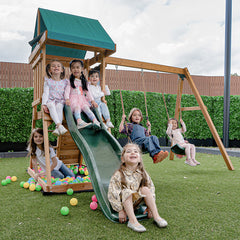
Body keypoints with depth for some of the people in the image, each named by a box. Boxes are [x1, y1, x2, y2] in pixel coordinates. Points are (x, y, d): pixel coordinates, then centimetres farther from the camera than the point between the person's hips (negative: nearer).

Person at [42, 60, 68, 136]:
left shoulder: (65, 81, 16)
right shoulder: (48, 81, 13)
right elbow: (46, 93, 4)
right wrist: (44, 104, -8)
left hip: (60, 101, 1)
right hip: (50, 100, 0)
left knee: (59, 106, -36)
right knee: (51, 106, -37)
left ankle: (57, 128, -45)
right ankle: (59, 125, -49)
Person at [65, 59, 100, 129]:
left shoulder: (84, 81, 17)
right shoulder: (70, 81, 7)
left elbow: (87, 92, 13)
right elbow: (67, 90, -3)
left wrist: (92, 100, 1)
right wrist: (67, 99, -21)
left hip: (82, 99, 3)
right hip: (73, 99, -3)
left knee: (86, 108, -25)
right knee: (77, 107, -33)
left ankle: (95, 121, -40)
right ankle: (79, 122, -55)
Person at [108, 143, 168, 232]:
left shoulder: (142, 173, -7)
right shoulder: (118, 175, -21)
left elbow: (151, 188, 1)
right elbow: (112, 194, -20)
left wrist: (149, 206, -4)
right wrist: (120, 210, -20)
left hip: (136, 202, 4)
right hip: (124, 202, -4)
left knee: (145, 189, -19)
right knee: (127, 191, -32)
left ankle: (156, 216, -17)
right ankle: (132, 221, -34)